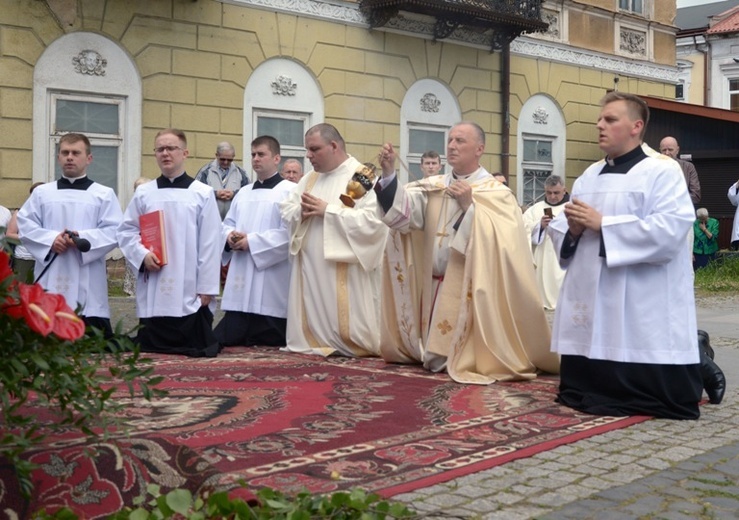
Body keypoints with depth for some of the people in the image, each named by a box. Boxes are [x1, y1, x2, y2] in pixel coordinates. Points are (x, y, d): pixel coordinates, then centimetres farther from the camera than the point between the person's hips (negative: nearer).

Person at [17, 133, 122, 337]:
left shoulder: (104, 194, 8)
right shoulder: (42, 192, 14)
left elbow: (114, 231, -2)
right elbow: (24, 225, 6)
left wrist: (84, 238, -17)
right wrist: (50, 239, -11)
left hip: (88, 283, -2)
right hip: (50, 281, 2)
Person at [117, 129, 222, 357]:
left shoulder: (203, 193, 0)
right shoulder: (143, 193, 8)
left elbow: (210, 243, -3)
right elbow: (126, 231, 10)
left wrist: (206, 287, -6)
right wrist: (143, 254, -10)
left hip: (189, 291, -2)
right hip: (153, 291, 3)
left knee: (195, 347, 3)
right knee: (150, 349, 8)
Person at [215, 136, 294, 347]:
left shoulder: (290, 191, -4)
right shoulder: (243, 193, 20)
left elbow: (289, 232, -15)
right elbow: (227, 225, 19)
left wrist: (252, 241, -15)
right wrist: (230, 237, -6)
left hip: (271, 286, -7)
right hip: (241, 283, 7)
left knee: (267, 345, -1)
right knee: (228, 338, 7)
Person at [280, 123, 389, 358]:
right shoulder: (310, 178, 16)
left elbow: (372, 220, -21)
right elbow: (286, 211, 15)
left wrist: (328, 210, -18)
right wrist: (301, 212, -9)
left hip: (344, 271, -7)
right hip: (310, 267, 7)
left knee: (347, 322, -1)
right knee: (313, 315, 10)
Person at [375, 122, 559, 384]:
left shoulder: (497, 193, -5)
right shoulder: (434, 186, 9)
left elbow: (500, 240, -20)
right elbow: (403, 209, -10)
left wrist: (469, 207, -23)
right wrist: (389, 174, -24)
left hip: (471, 288, -5)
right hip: (434, 286, 5)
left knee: (465, 357, -2)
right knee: (437, 355, 12)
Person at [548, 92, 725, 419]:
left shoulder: (662, 171, -7)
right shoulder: (588, 176, 14)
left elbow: (671, 230, -21)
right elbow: (558, 229, 14)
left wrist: (602, 224, -19)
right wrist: (572, 230, -11)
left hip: (643, 311, -7)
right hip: (591, 305, 7)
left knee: (665, 395, -1)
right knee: (588, 392, 14)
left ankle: (698, 367, 30)